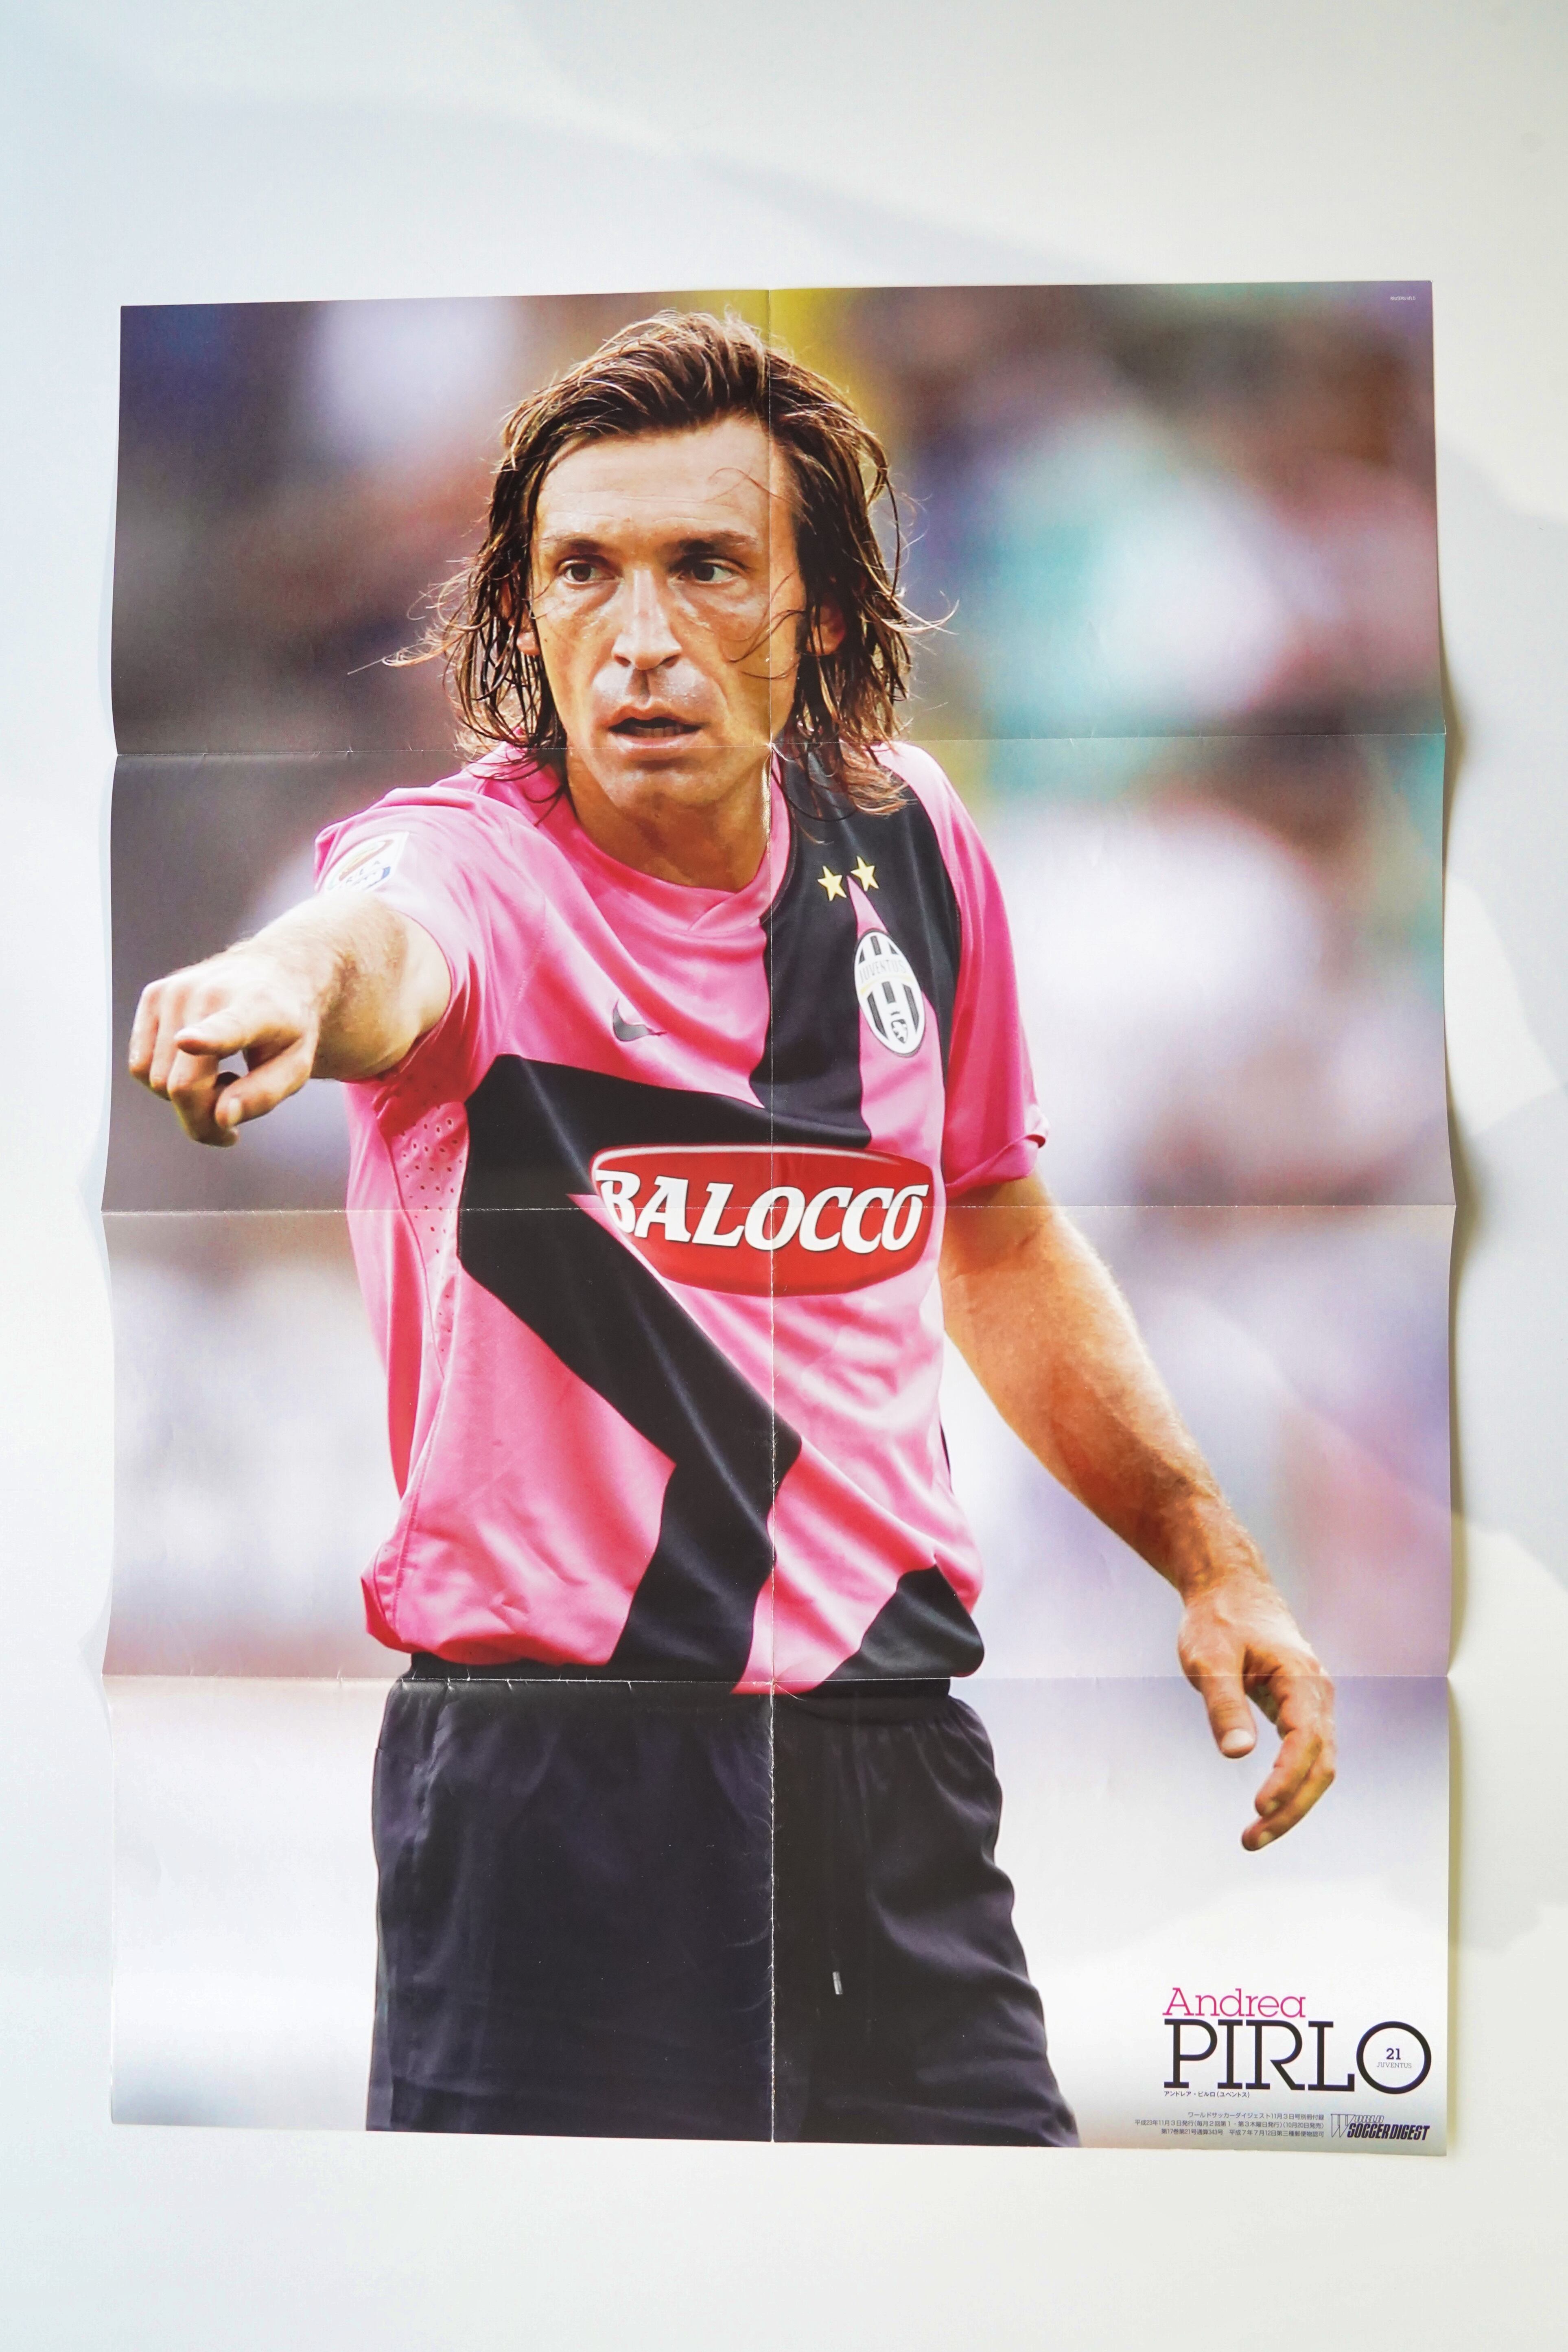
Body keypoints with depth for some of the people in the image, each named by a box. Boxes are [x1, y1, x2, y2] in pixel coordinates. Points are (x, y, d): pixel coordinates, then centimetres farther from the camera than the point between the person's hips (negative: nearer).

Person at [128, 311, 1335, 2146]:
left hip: (899, 1768, 5)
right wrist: (297, 973, -61)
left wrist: (1210, 1561, 16)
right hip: (551, 1772, -5)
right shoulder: (476, 857, -11)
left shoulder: (909, 841, 5)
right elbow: (389, 934, -38)